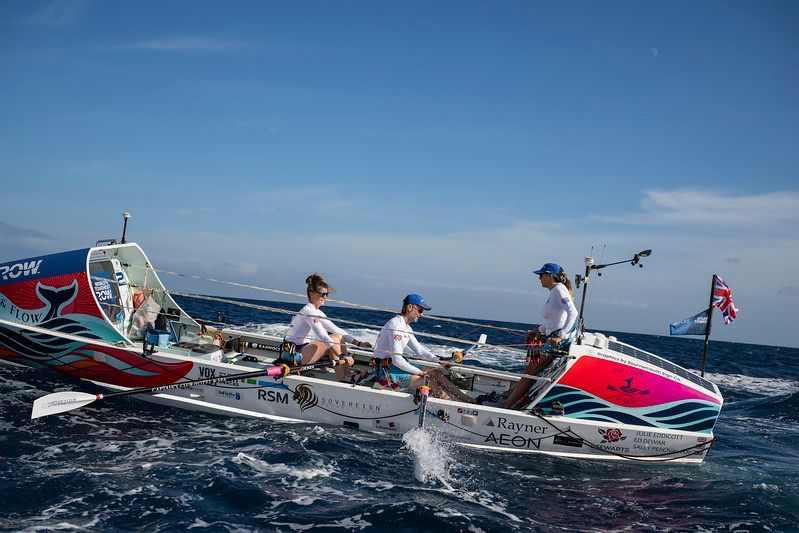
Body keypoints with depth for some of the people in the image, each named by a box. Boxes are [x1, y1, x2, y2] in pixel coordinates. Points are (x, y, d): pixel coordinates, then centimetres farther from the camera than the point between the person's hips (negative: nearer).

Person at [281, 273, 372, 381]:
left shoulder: (317, 312, 14)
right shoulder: (308, 311, -16)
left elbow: (336, 330, 13)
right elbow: (323, 337, -27)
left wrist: (359, 343, 4)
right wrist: (342, 356, -33)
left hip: (303, 349, 10)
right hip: (294, 354, -10)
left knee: (339, 337, 3)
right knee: (335, 338, -16)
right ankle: (342, 380, -13)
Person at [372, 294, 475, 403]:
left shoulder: (406, 327, 14)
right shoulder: (396, 326, -19)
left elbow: (419, 350, 18)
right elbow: (397, 360, -25)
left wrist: (439, 360, 4)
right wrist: (420, 372, -18)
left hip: (394, 365, 10)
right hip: (385, 371, -10)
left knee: (436, 373, -2)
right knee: (429, 381, -21)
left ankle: (469, 400, -4)